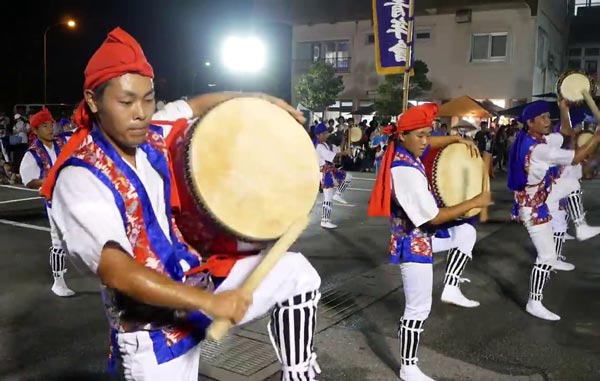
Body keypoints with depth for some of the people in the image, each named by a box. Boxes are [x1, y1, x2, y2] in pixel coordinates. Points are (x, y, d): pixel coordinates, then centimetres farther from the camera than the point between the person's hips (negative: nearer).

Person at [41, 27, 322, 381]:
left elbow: (199, 103, 20)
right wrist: (209, 302, -37)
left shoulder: (154, 135, -1)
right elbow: (116, 271, -32)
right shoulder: (79, 178, -21)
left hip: (200, 277, 6)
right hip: (154, 329, -6)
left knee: (296, 271, 0)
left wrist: (262, 99, 10)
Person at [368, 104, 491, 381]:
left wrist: (458, 139, 6)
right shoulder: (406, 171, -29)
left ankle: (451, 289, 24)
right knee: (419, 308, 2)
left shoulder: (402, 151, -3)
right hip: (414, 243, -9)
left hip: (419, 235, 9)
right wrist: (475, 202, -16)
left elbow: (428, 142, 21)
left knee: (466, 232, 24)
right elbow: (433, 217, -25)